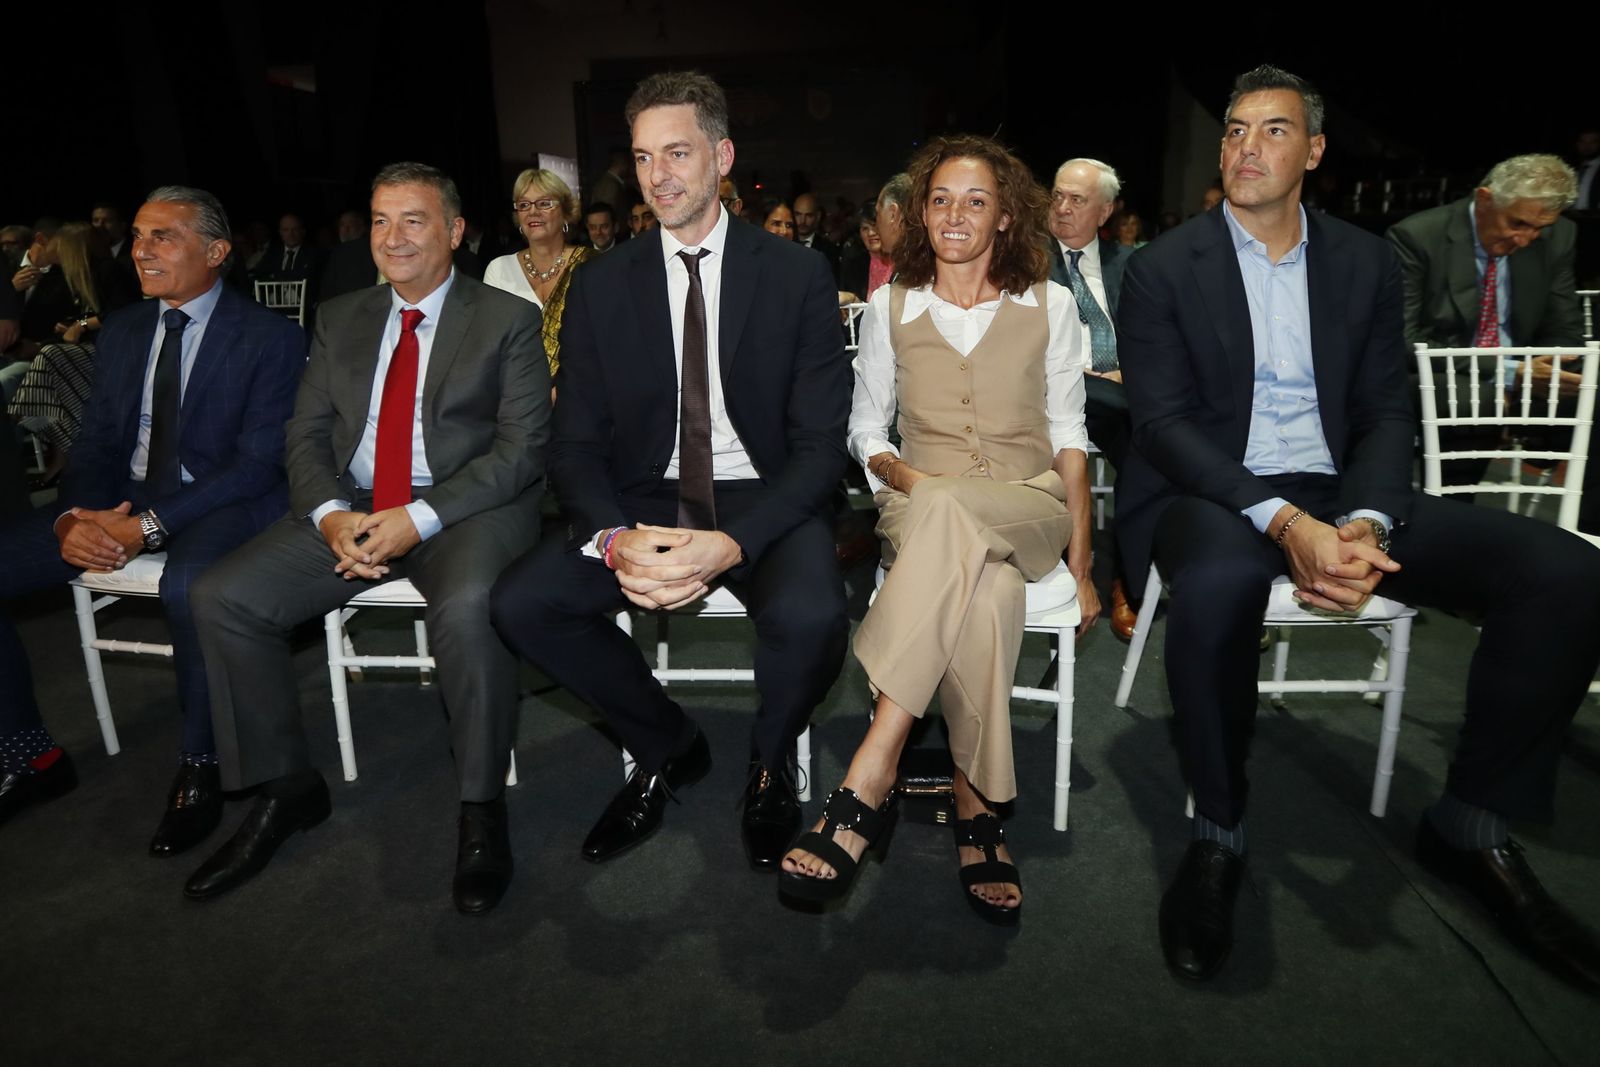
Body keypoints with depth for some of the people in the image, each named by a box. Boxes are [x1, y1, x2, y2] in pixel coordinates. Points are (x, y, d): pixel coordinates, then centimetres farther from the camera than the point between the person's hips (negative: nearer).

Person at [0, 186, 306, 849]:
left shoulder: (271, 339, -6)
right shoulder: (121, 331, 13)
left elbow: (257, 464, -13)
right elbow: (95, 443, 13)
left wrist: (150, 526, -22)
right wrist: (74, 517, -10)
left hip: (218, 502, -6)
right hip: (122, 497, 7)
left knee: (187, 587, -39)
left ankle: (198, 767, -16)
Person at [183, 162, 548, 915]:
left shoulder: (507, 320, 1)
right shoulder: (341, 319, 16)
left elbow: (523, 446, -8)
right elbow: (306, 433, 11)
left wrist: (421, 517, -19)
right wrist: (329, 514, -10)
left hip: (467, 508, -5)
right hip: (350, 509, 6)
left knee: (467, 606, -36)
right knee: (221, 598, -11)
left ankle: (482, 808, -14)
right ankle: (285, 788, 7)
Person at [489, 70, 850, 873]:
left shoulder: (797, 276, -2)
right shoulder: (601, 287, 5)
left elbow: (820, 443, -7)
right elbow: (576, 444, 2)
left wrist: (733, 543, -24)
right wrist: (614, 539, -20)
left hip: (764, 502, -2)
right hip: (645, 500, 3)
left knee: (809, 616, -33)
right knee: (519, 603, -20)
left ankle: (769, 762, 4)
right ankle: (667, 747, 6)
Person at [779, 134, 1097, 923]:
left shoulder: (1051, 305, 8)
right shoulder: (890, 308, 9)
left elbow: (1069, 437, 6)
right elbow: (866, 428, 13)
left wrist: (1080, 564, -2)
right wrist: (904, 476, -10)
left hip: (1029, 505, 0)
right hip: (924, 506, 1)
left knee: (950, 513, -39)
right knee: (986, 594, -38)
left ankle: (869, 777, -39)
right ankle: (976, 808, -27)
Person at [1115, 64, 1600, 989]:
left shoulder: (1367, 261, 11)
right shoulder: (1164, 267, 0)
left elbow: (1387, 413, 5)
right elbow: (1164, 421, -10)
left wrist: (1363, 525, -17)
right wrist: (1284, 523, -25)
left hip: (1339, 489, 4)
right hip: (1213, 494, -4)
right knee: (1220, 583, -41)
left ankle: (1473, 825, 2)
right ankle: (1220, 832, -15)